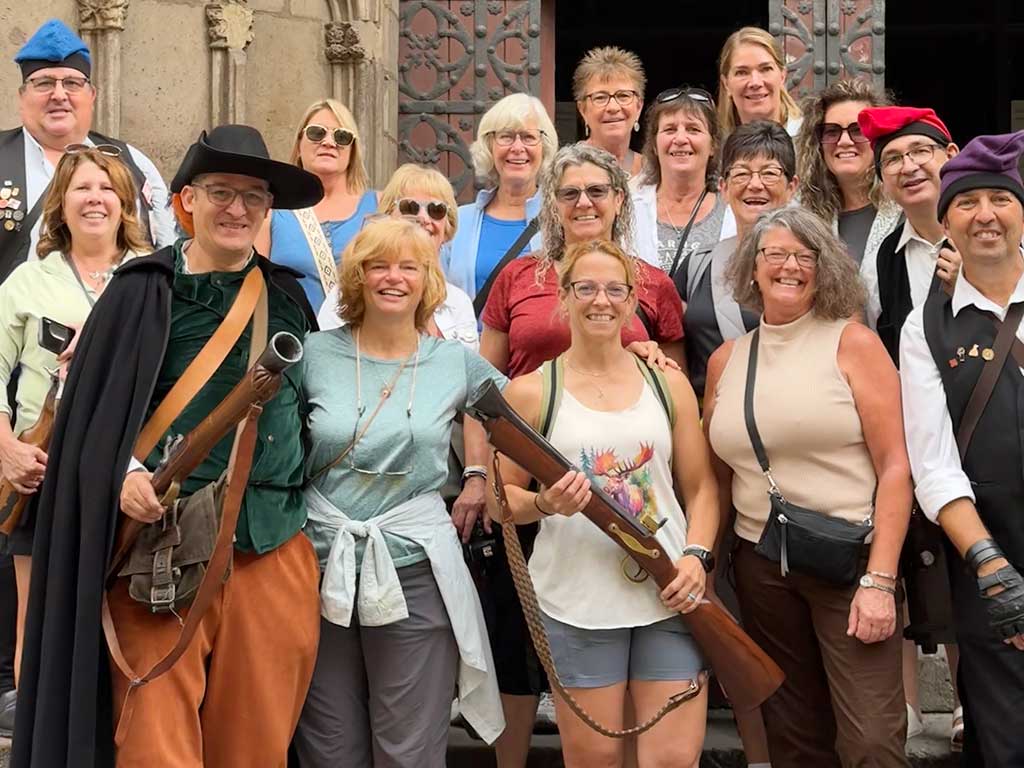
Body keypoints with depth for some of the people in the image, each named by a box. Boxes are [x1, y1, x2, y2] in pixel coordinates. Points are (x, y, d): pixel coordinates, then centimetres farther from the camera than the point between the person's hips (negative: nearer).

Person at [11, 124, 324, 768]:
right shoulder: (145, 292, 2)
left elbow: (319, 405, 22)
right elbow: (95, 406, 0)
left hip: (275, 544, 3)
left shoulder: (288, 296, 12)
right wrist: (123, 472, -18)